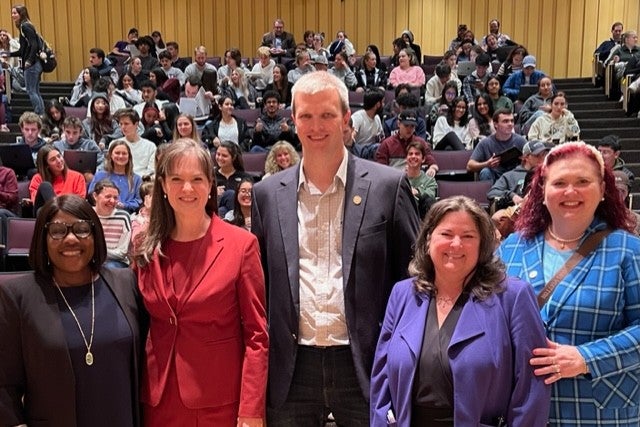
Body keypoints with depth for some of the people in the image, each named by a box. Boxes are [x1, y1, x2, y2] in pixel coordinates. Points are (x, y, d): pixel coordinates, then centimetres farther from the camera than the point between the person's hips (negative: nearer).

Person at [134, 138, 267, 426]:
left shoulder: (241, 244, -8)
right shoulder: (148, 248, 2)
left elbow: (256, 334, -9)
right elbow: (140, 325, 13)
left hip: (221, 402, -3)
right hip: (159, 400, 3)